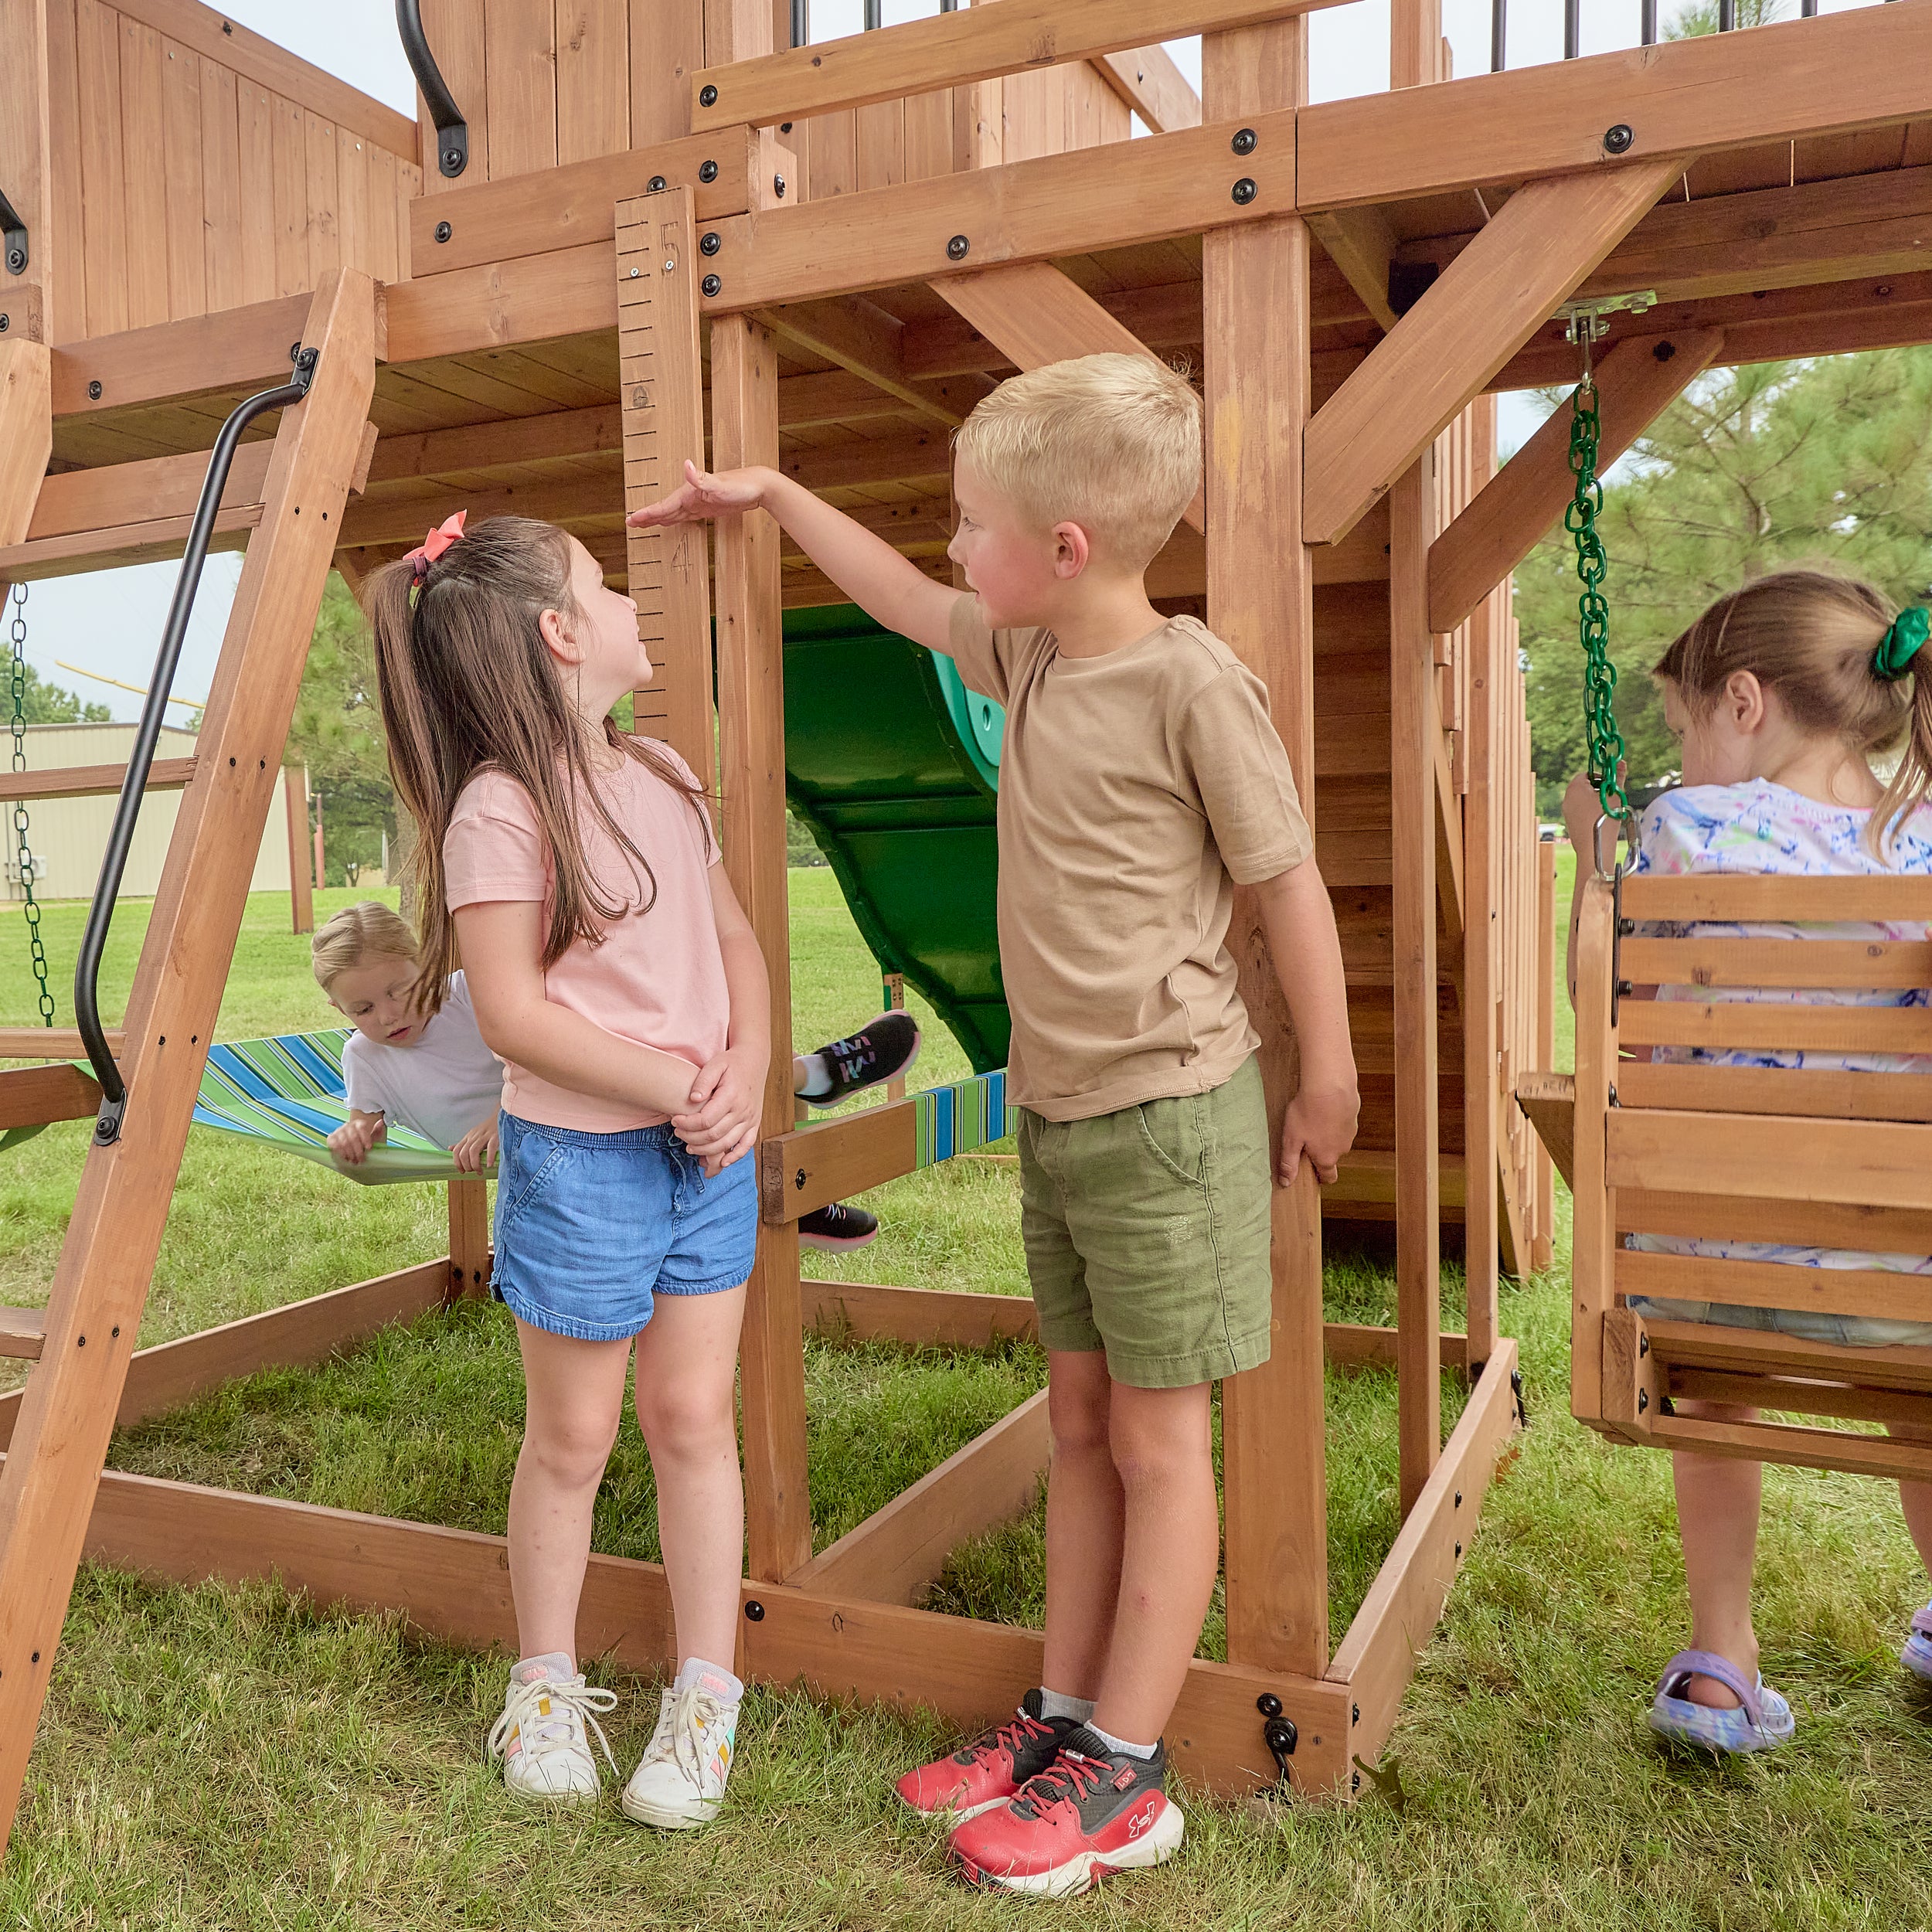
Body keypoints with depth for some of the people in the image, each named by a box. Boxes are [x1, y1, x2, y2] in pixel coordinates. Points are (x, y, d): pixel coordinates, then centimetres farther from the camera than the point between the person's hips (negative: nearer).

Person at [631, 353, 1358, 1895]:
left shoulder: (1193, 680, -16)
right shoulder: (1027, 658, 7)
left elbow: (1289, 887, -10)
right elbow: (903, 599, 26)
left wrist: (1328, 1086, -2)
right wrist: (772, 494, 30)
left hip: (1171, 1111, -8)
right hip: (1055, 1111, 8)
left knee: (1159, 1438, 4)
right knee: (1081, 1421, 15)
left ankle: (1125, 1777, 16)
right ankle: (1064, 1720, 28)